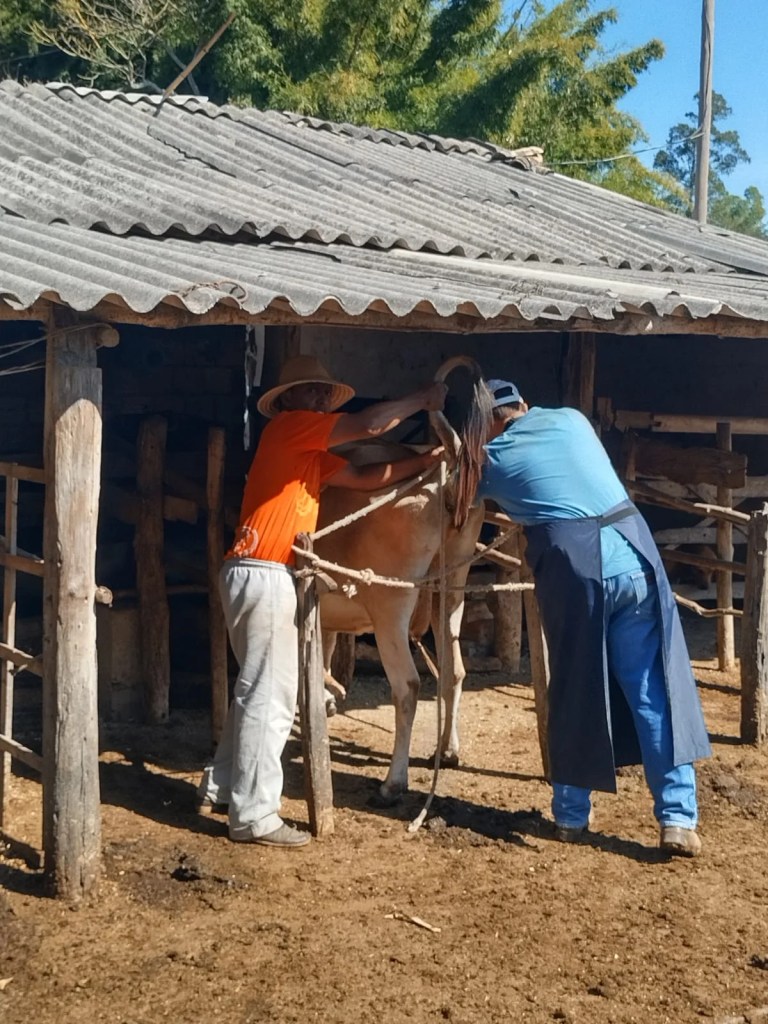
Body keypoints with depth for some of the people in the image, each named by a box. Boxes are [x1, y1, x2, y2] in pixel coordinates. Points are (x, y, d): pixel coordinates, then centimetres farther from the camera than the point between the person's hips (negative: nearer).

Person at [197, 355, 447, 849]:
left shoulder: (310, 452, 21)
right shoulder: (289, 427, -6)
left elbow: (365, 477, 21)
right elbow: (370, 425, -14)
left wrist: (422, 461, 13)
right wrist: (422, 399, -1)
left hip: (258, 575, 10)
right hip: (263, 575, -10)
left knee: (259, 690, 19)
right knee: (269, 697, -6)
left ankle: (220, 788, 28)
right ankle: (254, 816, 0)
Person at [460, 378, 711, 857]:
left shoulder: (491, 459, 12)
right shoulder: (570, 419, 20)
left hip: (572, 571, -2)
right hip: (634, 558, 2)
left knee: (574, 695, 13)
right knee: (657, 691, 6)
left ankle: (571, 816, 22)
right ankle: (678, 819, 5)